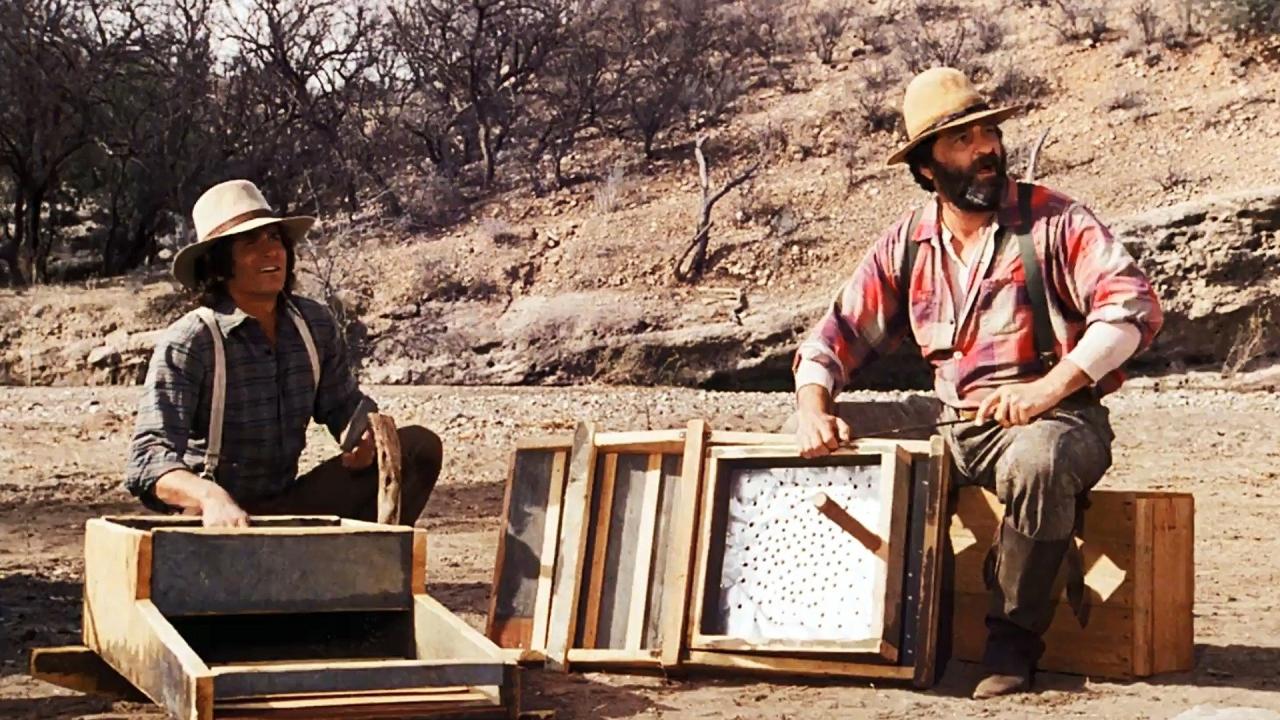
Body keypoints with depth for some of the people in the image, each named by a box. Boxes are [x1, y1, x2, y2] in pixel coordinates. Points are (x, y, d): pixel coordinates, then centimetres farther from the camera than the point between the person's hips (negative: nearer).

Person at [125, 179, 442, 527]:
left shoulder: (315, 325, 3)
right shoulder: (187, 343, -15)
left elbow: (346, 407, 15)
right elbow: (149, 457, -25)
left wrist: (364, 439, -11)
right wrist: (210, 496, -46)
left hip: (290, 505, 6)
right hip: (214, 519, -6)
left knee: (420, 447, -7)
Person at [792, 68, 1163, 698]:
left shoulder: (1054, 221, -5)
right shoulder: (906, 244, 8)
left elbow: (1134, 305, -15)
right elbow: (840, 331, 8)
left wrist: (1049, 388, -25)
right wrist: (812, 409, -12)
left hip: (1057, 419, -5)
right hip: (954, 428, 5)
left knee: (1037, 462, -38)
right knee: (854, 455, -9)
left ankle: (1013, 638, -18)